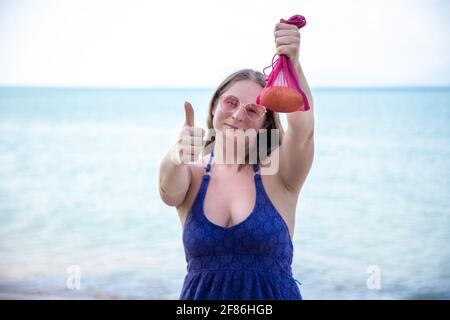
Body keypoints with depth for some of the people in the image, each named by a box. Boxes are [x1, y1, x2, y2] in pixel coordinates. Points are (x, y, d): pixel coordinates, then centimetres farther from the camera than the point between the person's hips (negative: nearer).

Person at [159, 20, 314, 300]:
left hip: (274, 294, -1)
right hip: (201, 294, 1)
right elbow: (170, 190, -24)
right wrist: (179, 156, -46)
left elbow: (303, 130, -25)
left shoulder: (277, 176, -7)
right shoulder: (193, 176, -2)